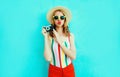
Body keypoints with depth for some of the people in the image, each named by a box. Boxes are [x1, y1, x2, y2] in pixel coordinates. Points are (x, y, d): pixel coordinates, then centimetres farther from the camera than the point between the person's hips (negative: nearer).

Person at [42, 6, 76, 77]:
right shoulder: (49, 36, -10)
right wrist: (46, 37, -20)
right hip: (54, 70, -1)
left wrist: (59, 41, -16)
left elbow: (73, 56, -13)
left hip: (68, 70, 2)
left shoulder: (70, 35, -4)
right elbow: (48, 58, -18)